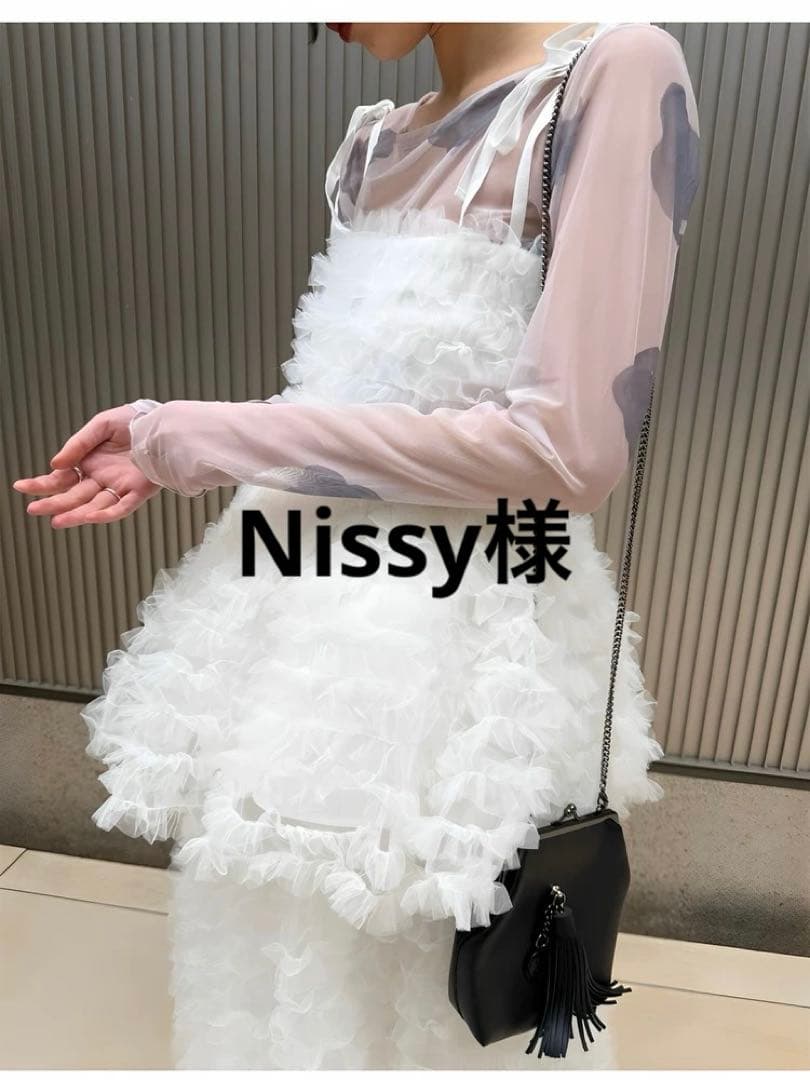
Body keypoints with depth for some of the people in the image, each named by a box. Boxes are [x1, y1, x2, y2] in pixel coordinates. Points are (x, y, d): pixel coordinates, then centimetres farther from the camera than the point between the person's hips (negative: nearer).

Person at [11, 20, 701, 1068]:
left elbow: (568, 442, -20)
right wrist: (174, 444, 2)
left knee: (432, 994, 16)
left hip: (458, 629, -7)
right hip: (308, 606, 7)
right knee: (284, 958, 24)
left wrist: (198, 435, -14)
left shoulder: (616, 69, -7)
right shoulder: (376, 144, 15)